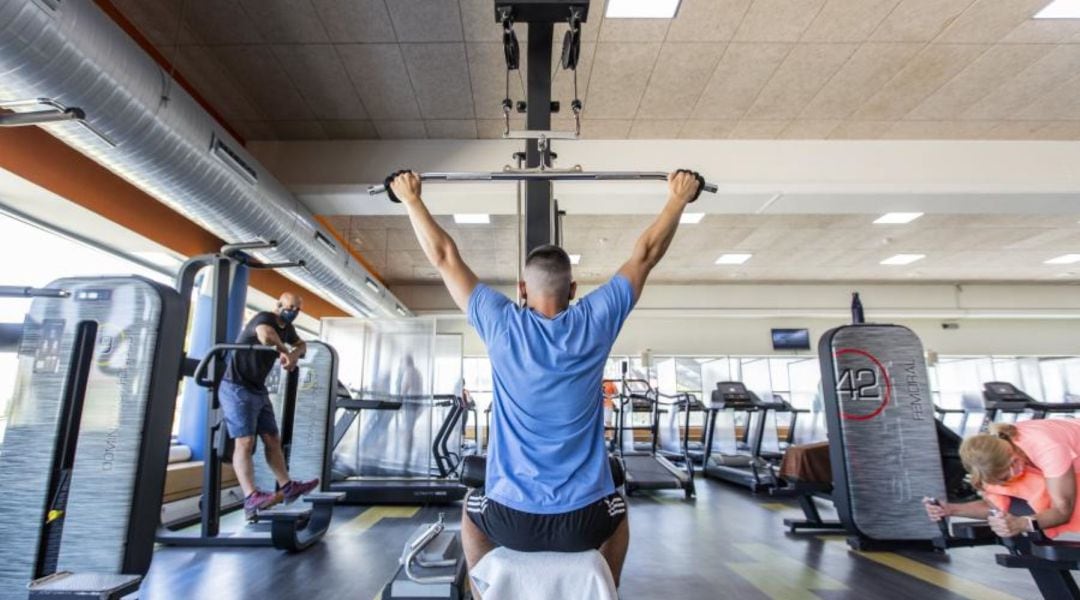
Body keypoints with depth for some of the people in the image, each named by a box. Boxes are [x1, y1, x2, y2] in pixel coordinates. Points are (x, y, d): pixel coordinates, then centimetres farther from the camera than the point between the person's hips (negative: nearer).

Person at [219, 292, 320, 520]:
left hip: (259, 390, 9)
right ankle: (251, 498, -26)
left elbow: (301, 344, 26)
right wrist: (284, 351, -23)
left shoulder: (287, 327, 10)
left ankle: (287, 487, 18)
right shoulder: (264, 318, -16)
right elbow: (266, 336, -40)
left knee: (272, 439, 11)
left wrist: (294, 354, 2)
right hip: (237, 388, -9)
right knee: (245, 442, -18)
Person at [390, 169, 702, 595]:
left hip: (511, 519, 0)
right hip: (584, 521, 1)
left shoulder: (502, 326, -7)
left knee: (473, 511, 35)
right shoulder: (595, 324, -6)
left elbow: (444, 256, 3)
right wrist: (678, 198, 17)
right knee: (617, 516, 37)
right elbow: (645, 255, 5)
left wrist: (412, 199, 15)